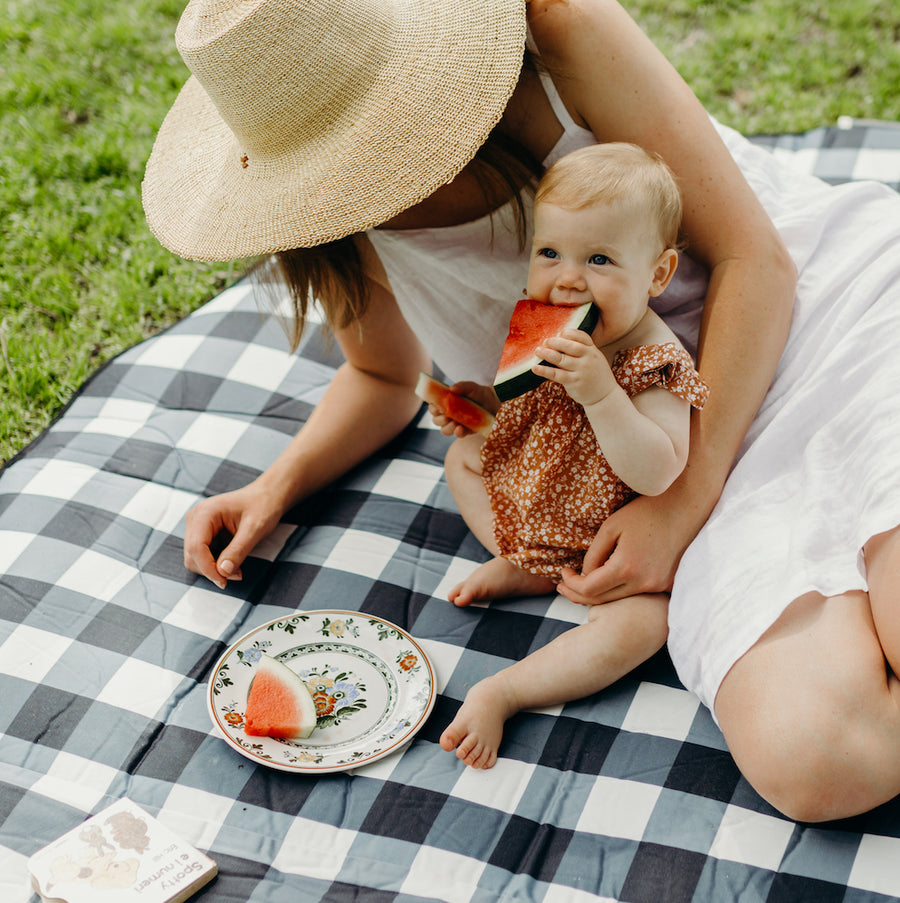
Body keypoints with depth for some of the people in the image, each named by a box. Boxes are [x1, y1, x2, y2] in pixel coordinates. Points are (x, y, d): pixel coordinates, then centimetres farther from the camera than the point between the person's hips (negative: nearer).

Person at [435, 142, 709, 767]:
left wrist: (599, 393, -49)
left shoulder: (655, 366, -29)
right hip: (529, 498, 7)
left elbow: (657, 475, -41)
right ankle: (524, 570, 5)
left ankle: (501, 692, -19)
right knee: (464, 456, 16)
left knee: (640, 623, -29)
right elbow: (516, 400, 12)